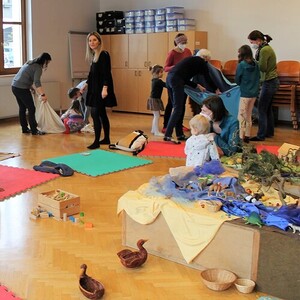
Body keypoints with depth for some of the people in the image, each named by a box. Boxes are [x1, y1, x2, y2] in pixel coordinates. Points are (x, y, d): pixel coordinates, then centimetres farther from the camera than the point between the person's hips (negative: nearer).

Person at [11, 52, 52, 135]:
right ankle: (34, 130, 0)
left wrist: (30, 87, 27)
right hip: (22, 89, -9)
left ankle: (25, 128, 25)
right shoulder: (38, 67, -12)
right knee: (31, 109, -2)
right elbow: (37, 82, -26)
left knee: (22, 108, 17)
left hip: (14, 86, 9)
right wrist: (43, 94, -32)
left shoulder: (30, 63, 16)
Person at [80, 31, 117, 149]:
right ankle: (106, 139, 22)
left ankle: (96, 142, -8)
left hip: (101, 90, -9)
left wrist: (105, 88, -28)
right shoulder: (93, 56, 12)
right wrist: (86, 85, 27)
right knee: (102, 114, 13)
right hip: (95, 89, 9)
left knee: (95, 114, -11)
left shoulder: (104, 55, -12)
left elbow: (106, 73, -19)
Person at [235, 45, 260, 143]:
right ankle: (247, 136, 23)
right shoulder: (256, 64, 1)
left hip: (244, 94, -6)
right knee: (249, 116, 16)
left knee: (241, 116, 0)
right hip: (254, 93, 6)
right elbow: (257, 78, 10)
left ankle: (241, 137, -2)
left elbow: (237, 80, -5)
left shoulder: (241, 65, -14)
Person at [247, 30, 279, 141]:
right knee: (268, 108, 17)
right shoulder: (267, 48, 12)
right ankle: (269, 132, 27)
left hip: (269, 82, -10)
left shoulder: (264, 50, -19)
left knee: (262, 109, -4)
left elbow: (262, 68, -20)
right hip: (271, 81, 10)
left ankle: (261, 135, 2)